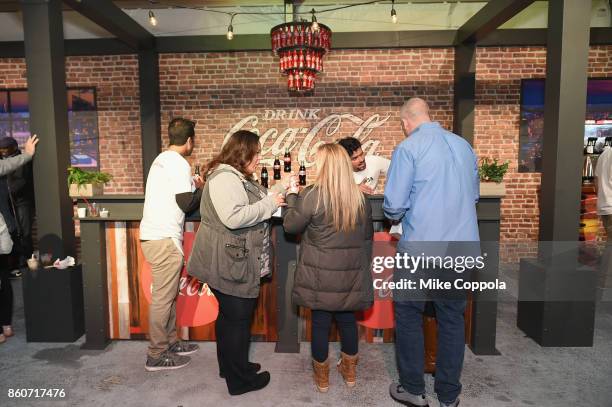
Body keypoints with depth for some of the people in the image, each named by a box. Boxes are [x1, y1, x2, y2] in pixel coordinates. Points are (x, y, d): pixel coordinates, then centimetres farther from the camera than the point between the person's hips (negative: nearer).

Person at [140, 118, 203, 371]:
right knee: (163, 298, -1)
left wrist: (191, 185, 17)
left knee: (168, 294, 17)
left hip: (154, 234, 10)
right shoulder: (179, 163, -13)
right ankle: (156, 356, 10)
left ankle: (170, 342, 28)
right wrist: (200, 188, 0)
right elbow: (186, 203, -17)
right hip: (164, 239, -10)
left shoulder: (161, 159, 16)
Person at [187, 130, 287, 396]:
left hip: (235, 263, 11)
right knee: (238, 320, 2)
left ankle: (230, 365, 38)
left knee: (229, 316, 21)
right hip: (228, 264, -11)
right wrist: (269, 203, -21)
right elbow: (233, 217, -30)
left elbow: (252, 204, 19)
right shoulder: (224, 178, -20)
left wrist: (279, 190, 10)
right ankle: (240, 380, 17)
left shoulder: (238, 177, 15)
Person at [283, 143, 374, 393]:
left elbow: (290, 225, -5)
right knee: (347, 319, 18)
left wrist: (292, 195, 7)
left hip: (321, 274, -4)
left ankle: (322, 375, 28)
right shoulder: (360, 198, 0)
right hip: (351, 274, 4)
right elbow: (367, 236, 9)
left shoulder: (312, 196, -16)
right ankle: (350, 370, 35)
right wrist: (362, 265, 22)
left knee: (320, 322, 11)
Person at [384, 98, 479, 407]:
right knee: (452, 318, 15)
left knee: (409, 316, 12)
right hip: (462, 246, 5)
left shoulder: (408, 148, -9)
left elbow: (394, 205, -13)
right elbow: (474, 194, 18)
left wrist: (396, 217, 8)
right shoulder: (464, 145, 8)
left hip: (421, 248, -5)